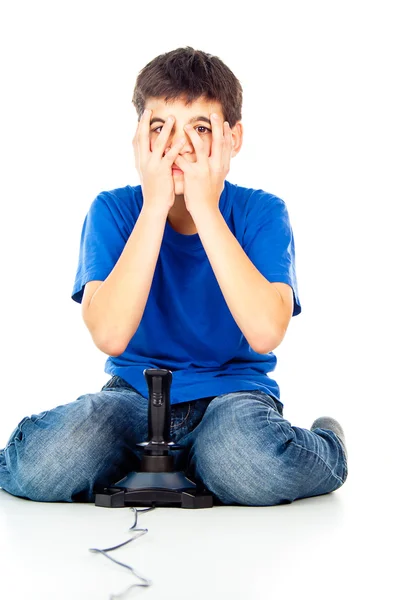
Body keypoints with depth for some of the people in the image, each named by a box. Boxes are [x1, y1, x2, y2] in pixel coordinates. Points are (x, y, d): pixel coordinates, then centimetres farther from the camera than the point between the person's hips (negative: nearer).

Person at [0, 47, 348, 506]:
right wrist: (155, 206, -23)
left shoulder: (261, 212, -7)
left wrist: (205, 208, -24)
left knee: (255, 467, -35)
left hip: (234, 388, 0)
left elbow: (266, 334, -25)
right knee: (40, 466, -29)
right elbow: (110, 337, -22)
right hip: (135, 392, 1)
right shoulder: (113, 210, -6)